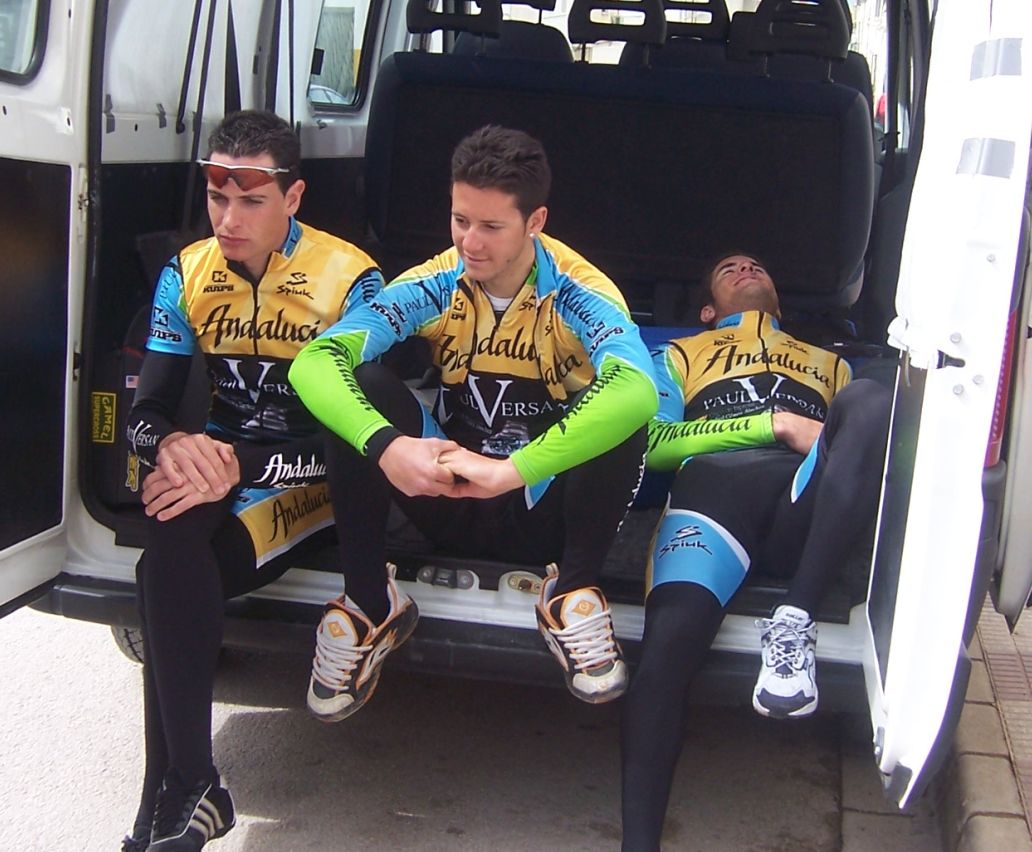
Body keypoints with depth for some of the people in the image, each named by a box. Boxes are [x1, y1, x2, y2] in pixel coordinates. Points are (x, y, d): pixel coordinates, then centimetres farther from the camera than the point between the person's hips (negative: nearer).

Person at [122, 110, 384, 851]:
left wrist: (241, 465, -29)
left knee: (171, 560, -30)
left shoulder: (349, 278, -12)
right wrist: (174, 446, -24)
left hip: (309, 483, -4)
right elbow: (146, 412, 1)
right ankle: (181, 790, -21)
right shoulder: (187, 275, 3)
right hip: (219, 465, 4)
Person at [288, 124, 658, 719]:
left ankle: (572, 596, -13)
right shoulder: (433, 286, -9)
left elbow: (637, 391, -39)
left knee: (622, 412, -31)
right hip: (450, 498, 2)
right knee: (359, 386, -21)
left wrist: (512, 470, -45)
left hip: (546, 510, -2)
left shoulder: (579, 294, -16)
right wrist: (386, 445, -41)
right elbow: (313, 361, -23)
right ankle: (368, 604, -13)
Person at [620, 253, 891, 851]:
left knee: (869, 399, -31)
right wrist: (776, 423, 3)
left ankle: (794, 622, -36)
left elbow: (868, 428, 26)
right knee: (672, 634, -33)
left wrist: (832, 438, -1)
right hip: (714, 485, -1)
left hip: (807, 506, 2)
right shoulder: (683, 353, 36)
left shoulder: (830, 363, 42)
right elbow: (655, 442, 16)